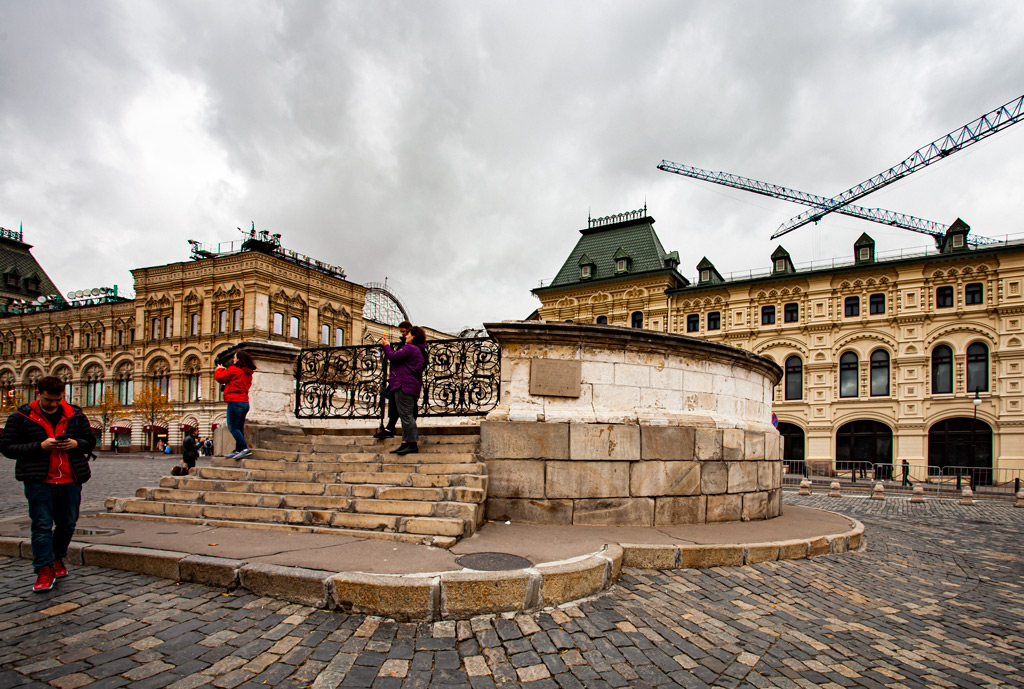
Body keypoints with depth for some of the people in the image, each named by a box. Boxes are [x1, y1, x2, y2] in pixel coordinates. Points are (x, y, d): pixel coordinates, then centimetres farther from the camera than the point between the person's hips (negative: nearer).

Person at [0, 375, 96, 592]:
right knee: (41, 525, -4)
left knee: (67, 524, 12)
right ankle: (45, 570, 3)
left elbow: (91, 441, 14)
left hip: (70, 480, 3)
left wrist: (76, 444, -9)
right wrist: (40, 446, -18)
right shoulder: (21, 417, -1)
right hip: (39, 481, -3)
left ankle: (58, 558, 34)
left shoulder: (75, 415, 6)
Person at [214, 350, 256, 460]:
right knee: (239, 428, 10)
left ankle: (245, 448, -16)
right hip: (245, 402, 9)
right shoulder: (248, 373, 17)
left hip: (235, 401, -8)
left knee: (232, 427, -7)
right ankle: (238, 450, 11)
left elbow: (220, 377, -4)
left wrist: (219, 369, 16)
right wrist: (225, 370, 19)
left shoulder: (234, 369, -8)